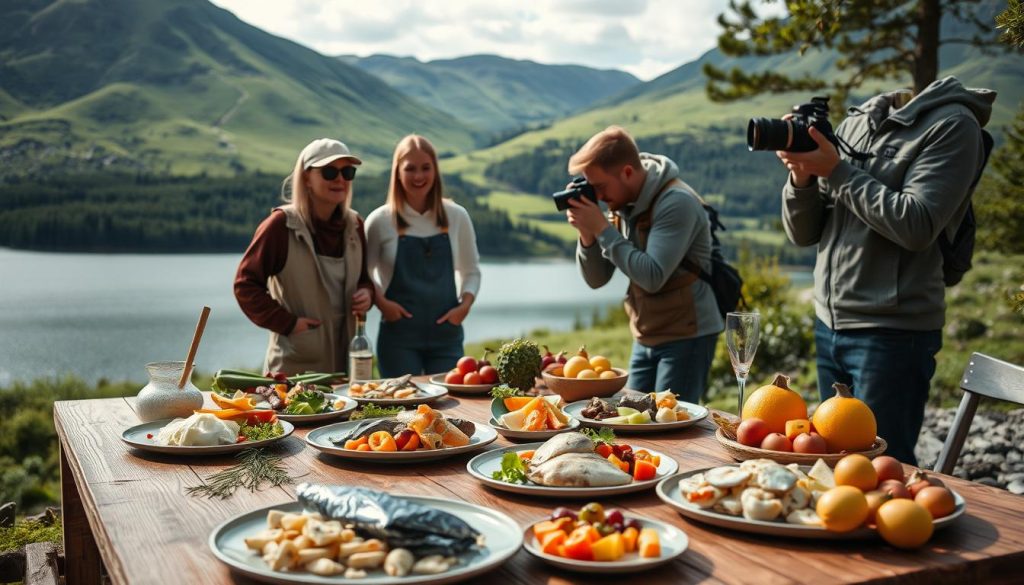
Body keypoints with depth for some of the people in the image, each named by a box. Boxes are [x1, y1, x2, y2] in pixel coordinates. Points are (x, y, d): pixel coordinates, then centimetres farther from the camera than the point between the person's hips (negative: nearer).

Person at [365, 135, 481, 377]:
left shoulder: (456, 216, 3)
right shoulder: (380, 220, -2)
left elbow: (471, 271, 12)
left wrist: (465, 304, -5)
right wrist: (380, 302, -10)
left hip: (446, 332, 2)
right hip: (398, 334, -2)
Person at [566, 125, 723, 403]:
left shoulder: (677, 203, -18)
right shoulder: (623, 206, 4)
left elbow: (653, 277, -26)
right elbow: (596, 278, 5)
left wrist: (601, 229, -23)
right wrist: (586, 233, -13)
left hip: (687, 336, -8)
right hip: (646, 338, 8)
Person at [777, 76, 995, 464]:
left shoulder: (952, 125, -6)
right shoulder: (853, 123, 11)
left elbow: (916, 226, -19)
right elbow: (803, 233, 11)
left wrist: (836, 170, -15)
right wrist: (801, 175, -8)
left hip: (893, 332, -6)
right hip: (829, 323, 6)